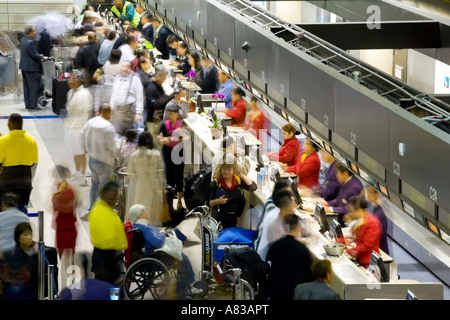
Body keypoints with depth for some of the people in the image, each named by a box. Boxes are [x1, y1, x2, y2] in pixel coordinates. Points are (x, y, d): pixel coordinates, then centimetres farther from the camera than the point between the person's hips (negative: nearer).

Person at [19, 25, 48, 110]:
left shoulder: (23, 40, 7)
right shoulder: (30, 42, -23)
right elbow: (34, 55, -20)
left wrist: (39, 56, 12)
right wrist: (42, 58, -4)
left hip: (24, 66, 10)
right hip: (31, 67, -10)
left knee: (26, 86, 14)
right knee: (34, 85, -2)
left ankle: (27, 104, 19)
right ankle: (33, 105, -1)